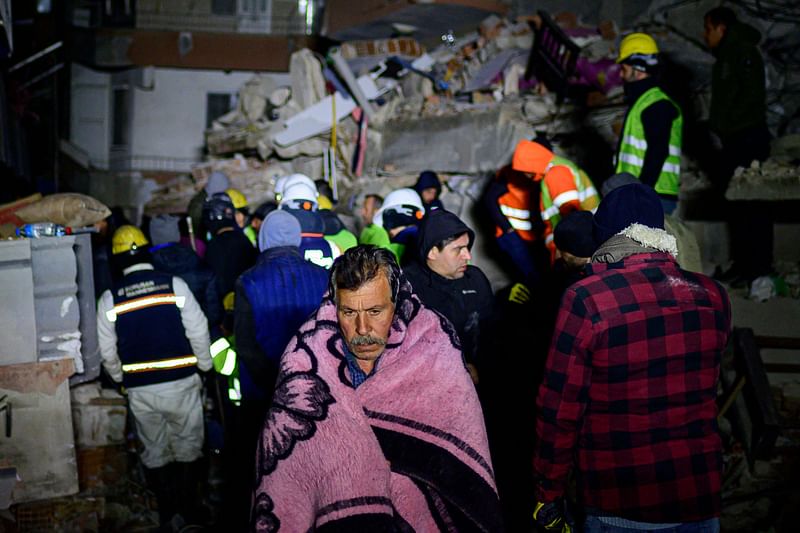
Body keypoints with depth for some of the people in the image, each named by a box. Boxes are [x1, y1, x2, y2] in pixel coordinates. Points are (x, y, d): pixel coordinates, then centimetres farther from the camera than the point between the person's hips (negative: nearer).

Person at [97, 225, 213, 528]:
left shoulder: (109, 299, -2)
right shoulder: (174, 285, -8)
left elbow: (108, 352, 2)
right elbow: (198, 332, -8)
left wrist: (121, 379, 19)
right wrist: (204, 366, 7)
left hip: (139, 389, 2)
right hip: (181, 382, -1)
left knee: (154, 451, 16)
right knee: (187, 447, 13)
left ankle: (166, 512, 24)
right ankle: (188, 508, 19)